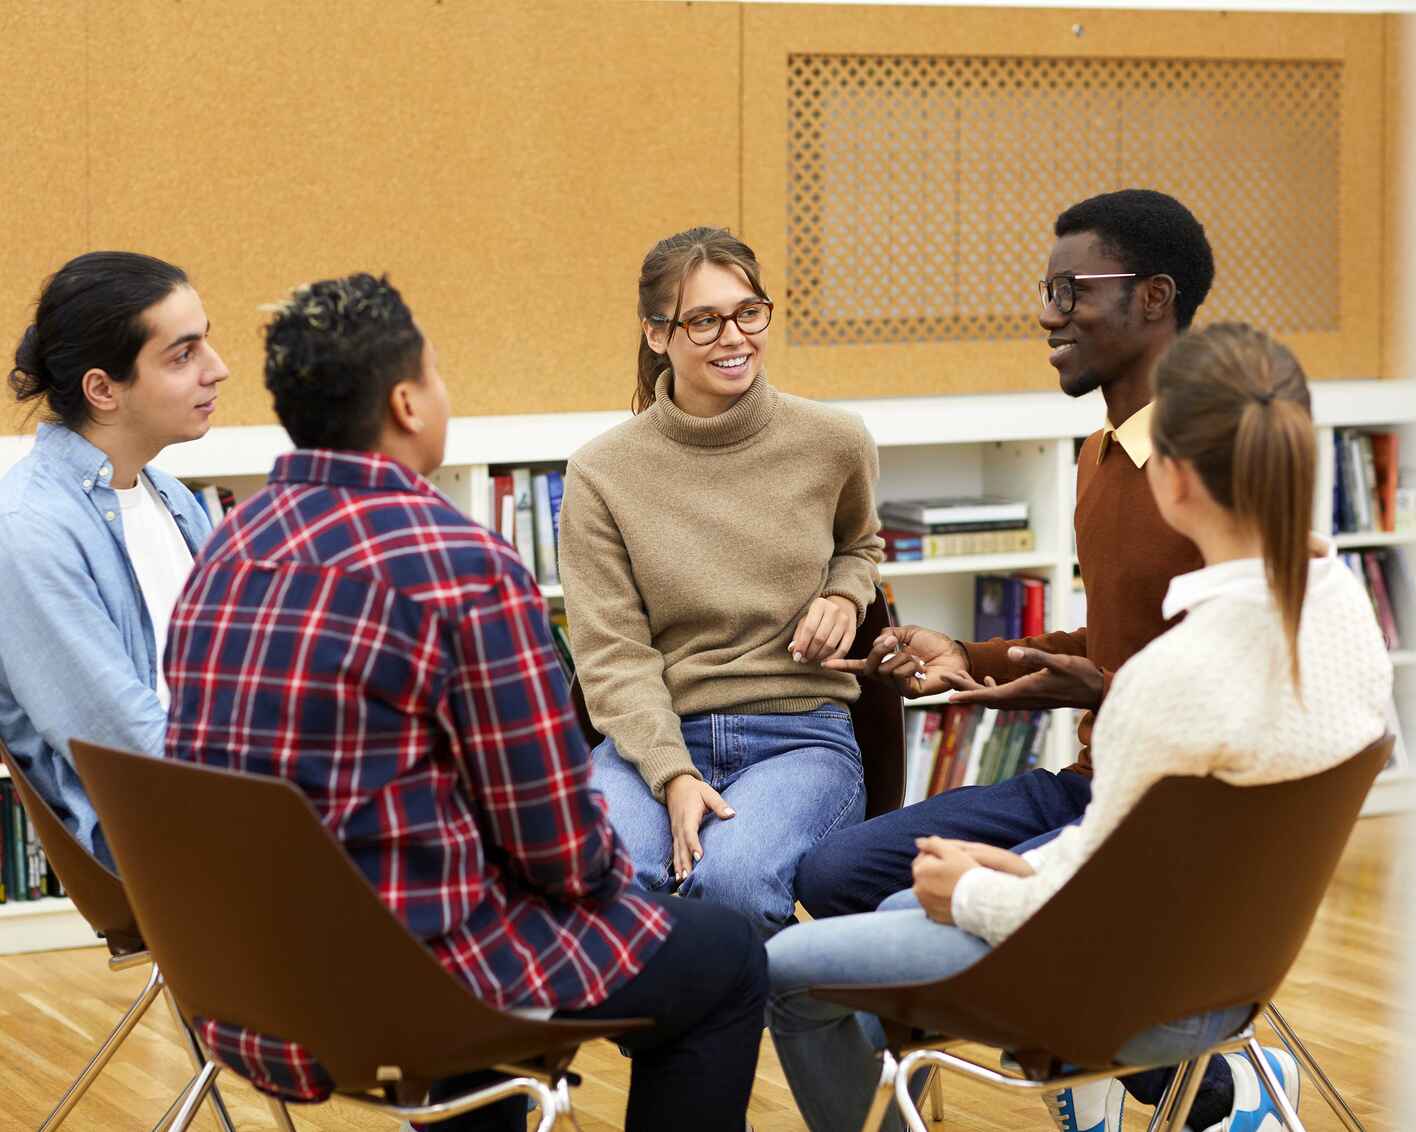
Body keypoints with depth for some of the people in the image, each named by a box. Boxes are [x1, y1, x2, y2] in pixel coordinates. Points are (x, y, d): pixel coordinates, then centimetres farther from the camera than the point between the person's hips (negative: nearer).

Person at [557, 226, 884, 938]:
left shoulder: (833, 443, 5)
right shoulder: (600, 473, -1)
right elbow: (613, 655, -5)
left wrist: (845, 596, 4)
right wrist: (674, 777, -20)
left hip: (799, 736, 1)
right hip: (653, 736, 0)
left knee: (730, 877, -33)